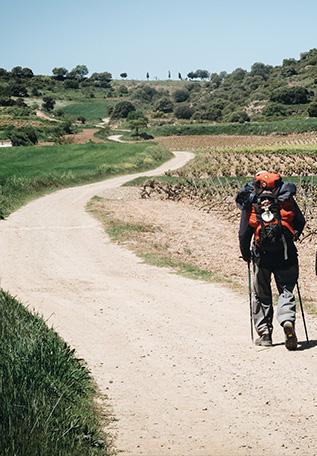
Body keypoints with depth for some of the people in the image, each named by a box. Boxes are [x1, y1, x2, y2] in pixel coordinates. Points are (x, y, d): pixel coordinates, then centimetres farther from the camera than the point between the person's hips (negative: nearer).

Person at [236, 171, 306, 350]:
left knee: (261, 295, 14)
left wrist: (246, 254, 14)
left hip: (262, 254, 0)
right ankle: (288, 320, -20)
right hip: (286, 254, 0)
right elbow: (301, 221, 9)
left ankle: (264, 332, 14)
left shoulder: (250, 203, 1)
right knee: (286, 290, 6)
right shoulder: (286, 199, 4)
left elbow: (244, 233, 0)